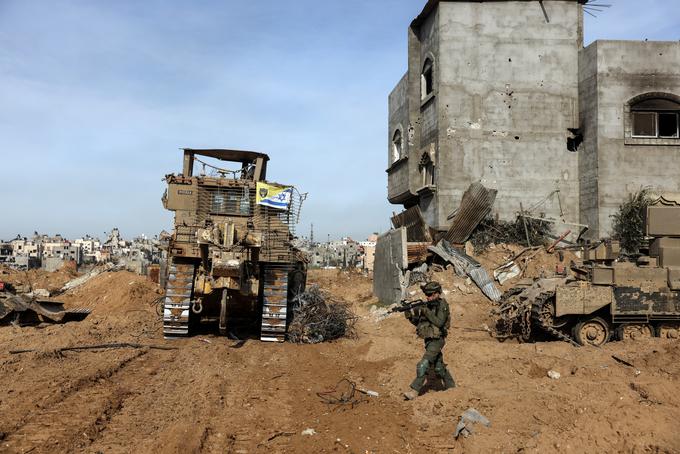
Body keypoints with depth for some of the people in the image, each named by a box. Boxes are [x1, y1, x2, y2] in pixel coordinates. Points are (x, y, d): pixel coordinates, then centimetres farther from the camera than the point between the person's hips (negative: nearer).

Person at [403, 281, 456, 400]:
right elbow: (418, 322, 9)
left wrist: (426, 312, -26)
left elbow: (439, 323, -25)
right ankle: (451, 387, 32)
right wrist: (410, 316, -9)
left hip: (436, 340, -8)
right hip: (429, 340, 8)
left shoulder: (442, 305, -13)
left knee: (423, 365, -14)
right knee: (439, 367, 17)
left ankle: (414, 390, -12)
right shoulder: (428, 305, 8)